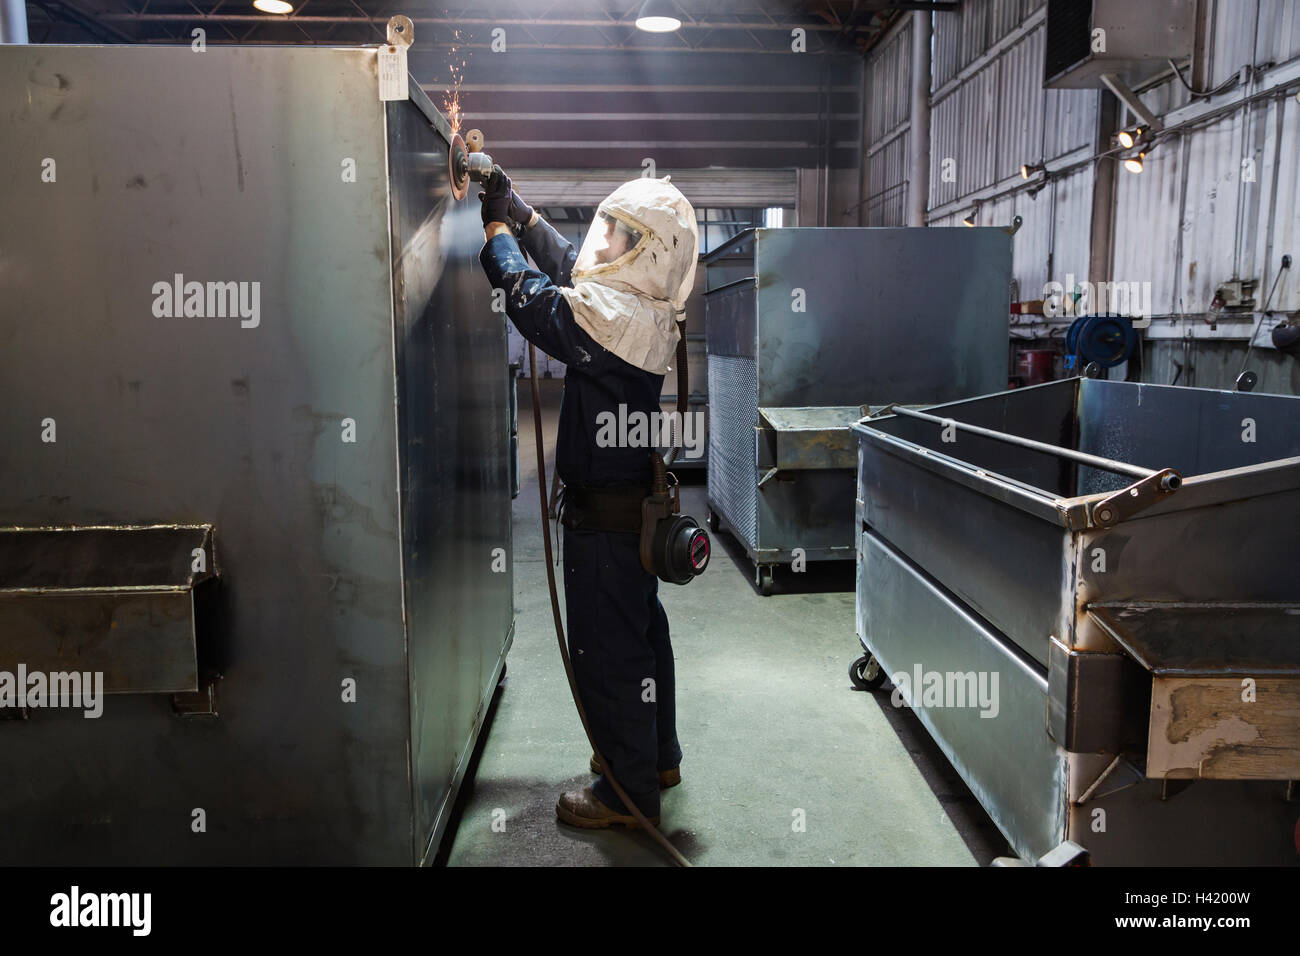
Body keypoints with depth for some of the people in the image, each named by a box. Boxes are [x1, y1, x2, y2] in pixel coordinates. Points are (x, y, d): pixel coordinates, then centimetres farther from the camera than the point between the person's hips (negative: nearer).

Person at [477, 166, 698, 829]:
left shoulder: (613, 316, -25)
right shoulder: (649, 310, 4)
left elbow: (528, 296, -16)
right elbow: (566, 264, 16)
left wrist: (497, 225, 1)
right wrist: (518, 209, 19)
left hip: (603, 512, -10)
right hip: (636, 498, 10)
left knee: (606, 648, 2)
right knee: (641, 628, 21)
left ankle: (628, 792, 17)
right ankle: (658, 756, 39)